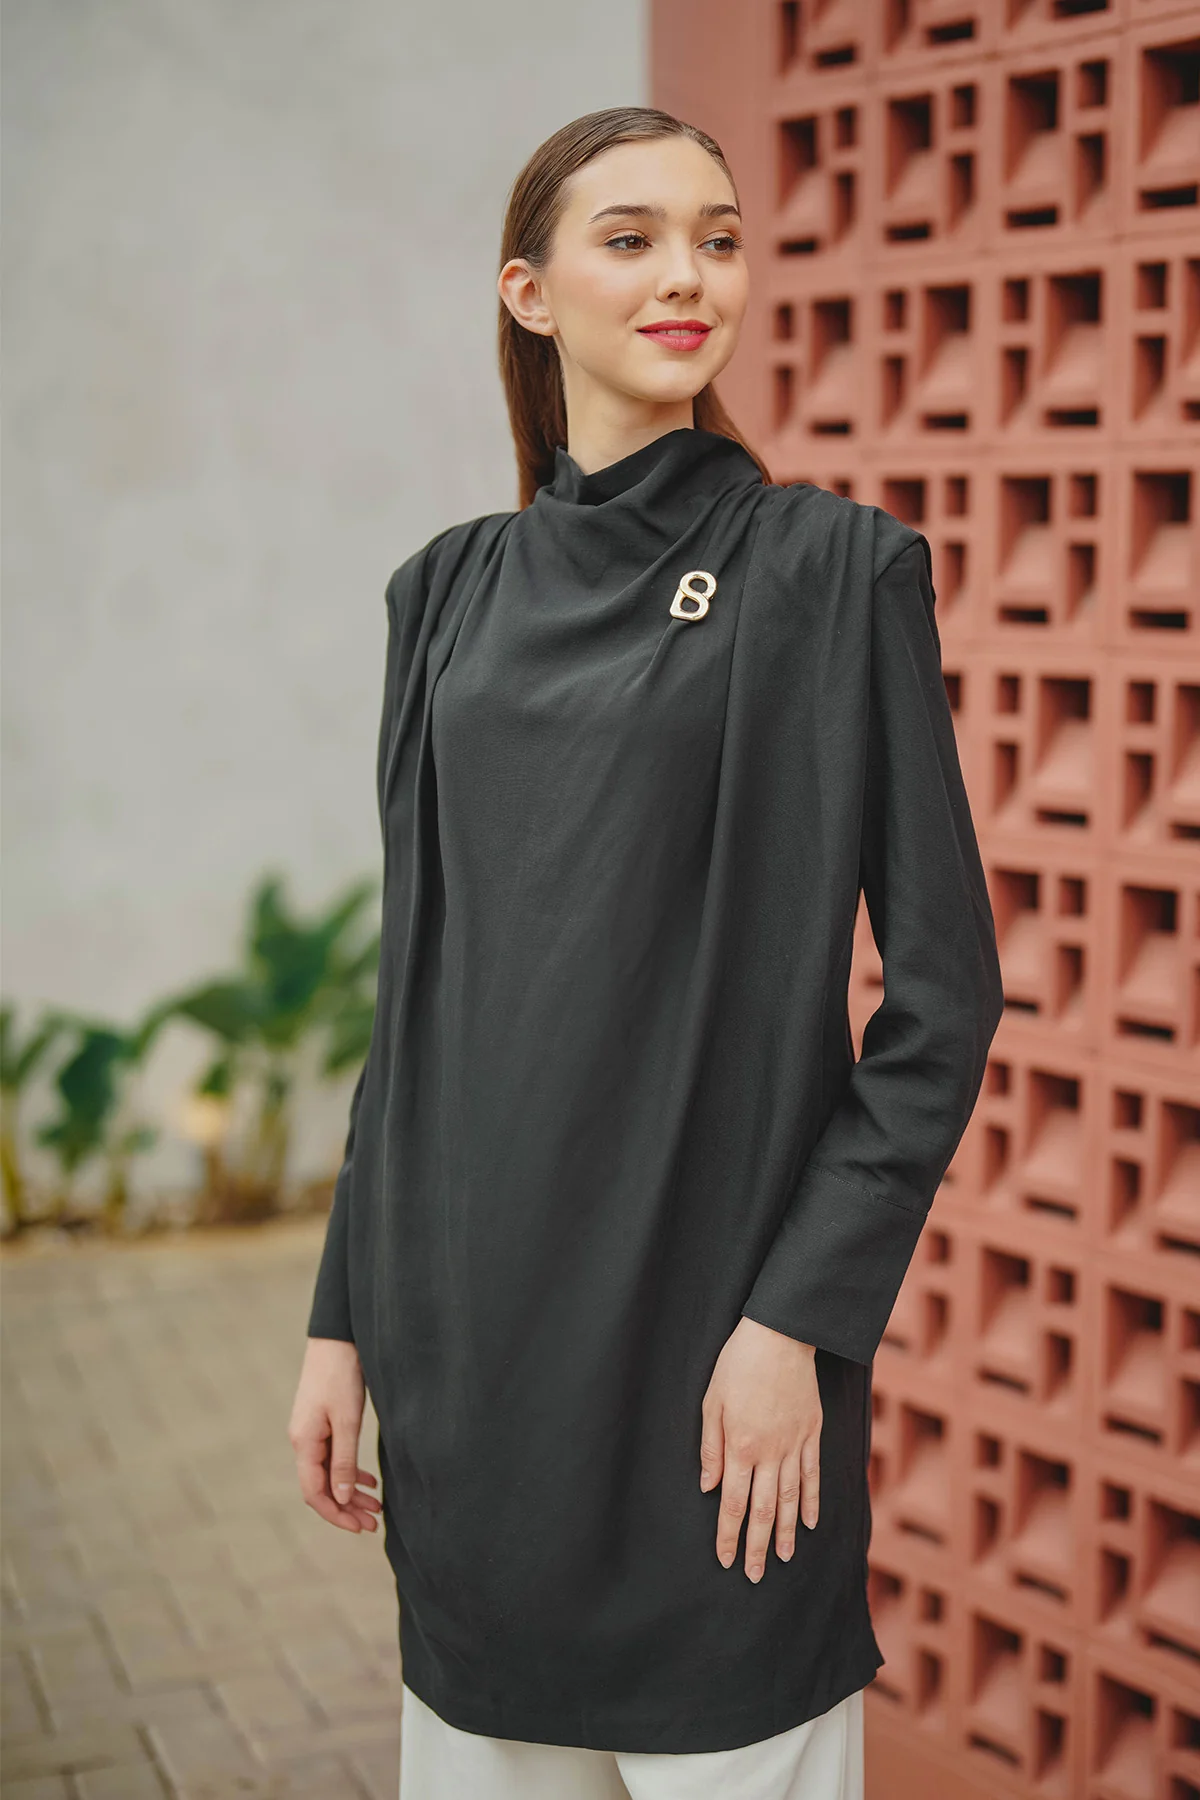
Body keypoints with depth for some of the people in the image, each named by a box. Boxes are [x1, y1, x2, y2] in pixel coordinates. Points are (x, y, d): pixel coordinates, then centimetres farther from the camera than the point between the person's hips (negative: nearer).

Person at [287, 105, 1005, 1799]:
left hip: (708, 1321, -4)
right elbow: (418, 976, 11)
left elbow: (943, 991, -7)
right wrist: (348, 1315, 8)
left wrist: (800, 1317, -14)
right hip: (473, 1317, 5)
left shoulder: (835, 568, -5)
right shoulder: (452, 591, 9)